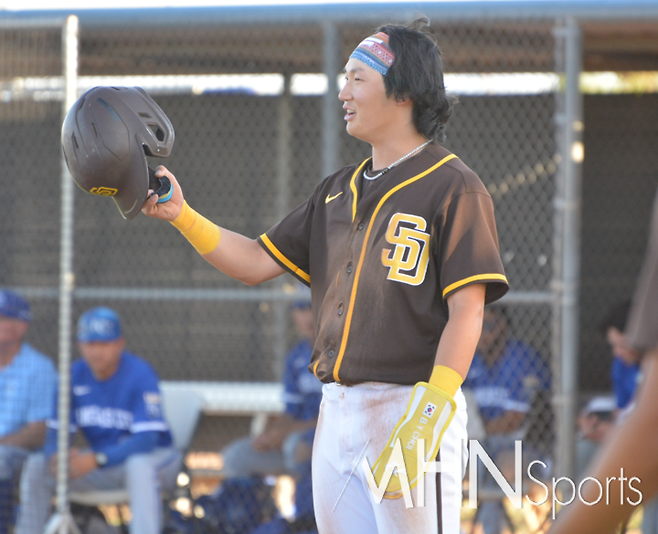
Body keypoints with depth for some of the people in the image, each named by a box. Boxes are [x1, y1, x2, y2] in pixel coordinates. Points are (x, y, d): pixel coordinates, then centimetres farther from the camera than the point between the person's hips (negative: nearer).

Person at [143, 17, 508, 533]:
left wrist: (429, 416, -23)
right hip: (336, 413, 8)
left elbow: (466, 312, -14)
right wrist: (181, 215, 5)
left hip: (411, 409, -8)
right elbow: (256, 262, 18)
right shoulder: (339, 190, 18)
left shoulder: (453, 188, -7)